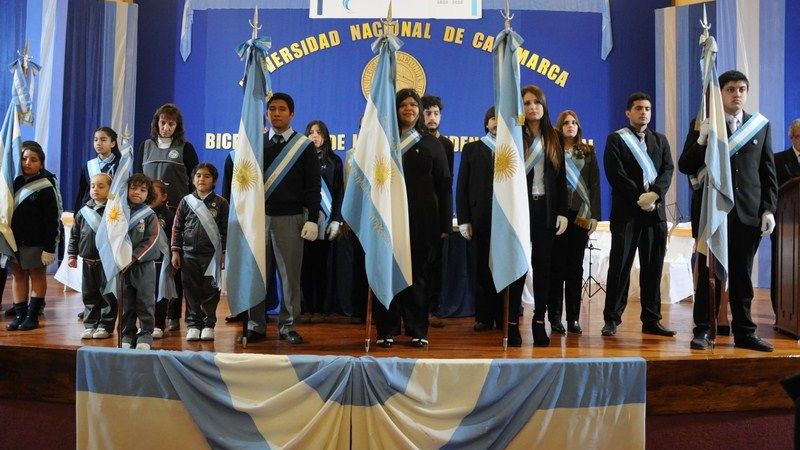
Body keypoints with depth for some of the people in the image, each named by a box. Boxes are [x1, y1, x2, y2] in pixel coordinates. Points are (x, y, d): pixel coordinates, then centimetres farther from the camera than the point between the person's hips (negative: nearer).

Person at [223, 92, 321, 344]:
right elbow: (232, 165, 9)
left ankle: (288, 326, 12)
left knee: (290, 273, 1)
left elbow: (313, 186, 0)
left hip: (290, 219, -2)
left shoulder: (304, 146, 4)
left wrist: (312, 219, -7)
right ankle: (256, 326, 15)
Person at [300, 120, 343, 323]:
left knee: (321, 264, 0)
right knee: (306, 263, -1)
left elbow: (339, 192, 5)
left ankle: (319, 309, 4)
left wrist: (336, 219, -5)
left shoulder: (334, 161, 10)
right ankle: (307, 307, 5)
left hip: (324, 218, 0)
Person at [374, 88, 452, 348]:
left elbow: (444, 185, 6)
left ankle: (417, 330, 13)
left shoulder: (431, 144, 10)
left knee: (416, 273, 6)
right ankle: (386, 330, 9)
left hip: (421, 219, 0)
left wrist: (445, 223, -1)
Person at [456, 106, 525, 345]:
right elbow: (462, 186, 6)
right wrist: (464, 219, -2)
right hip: (481, 218, 0)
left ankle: (507, 320, 7)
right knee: (483, 269, 5)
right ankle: (485, 317, 14)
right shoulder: (472, 149, 11)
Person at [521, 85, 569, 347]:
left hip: (546, 208, 3)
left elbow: (560, 178, 8)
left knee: (543, 264, 5)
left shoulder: (554, 138, 9)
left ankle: (540, 320, 12)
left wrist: (562, 212, 4)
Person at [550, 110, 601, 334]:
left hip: (581, 215, 2)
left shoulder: (588, 152, 10)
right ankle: (555, 315, 5)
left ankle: (574, 318, 7)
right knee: (557, 265, 0)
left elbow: (595, 184, 7)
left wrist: (594, 215, -2)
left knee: (576, 267, 4)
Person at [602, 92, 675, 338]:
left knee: (653, 267, 4)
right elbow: (616, 175, -7)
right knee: (620, 266, -4)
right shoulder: (616, 139, 4)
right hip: (626, 212, -4)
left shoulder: (660, 140, 18)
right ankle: (612, 319, 2)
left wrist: (655, 194, -13)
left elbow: (667, 170, 5)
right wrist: (640, 198, -13)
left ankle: (651, 320, 10)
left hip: (655, 211, 4)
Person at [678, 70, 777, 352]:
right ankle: (703, 330, 11)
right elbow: (685, 167, -1)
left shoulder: (761, 125, 10)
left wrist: (769, 209, 3)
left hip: (748, 212, 2)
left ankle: (744, 332, 17)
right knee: (709, 273, 3)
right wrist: (702, 140, -17)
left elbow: (768, 171, 10)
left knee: (742, 275, 8)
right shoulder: (703, 125, 3)